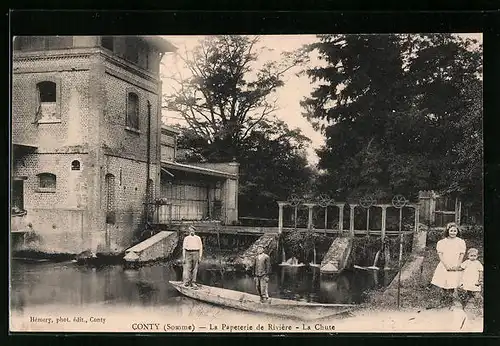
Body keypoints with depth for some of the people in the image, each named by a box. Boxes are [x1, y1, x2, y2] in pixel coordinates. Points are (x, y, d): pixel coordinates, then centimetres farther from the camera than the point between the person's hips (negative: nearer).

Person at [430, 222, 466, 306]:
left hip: (455, 267, -1)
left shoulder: (461, 242, 1)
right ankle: (444, 296, 28)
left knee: (452, 285, -4)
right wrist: (446, 265, -12)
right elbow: (440, 254, -3)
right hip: (444, 266, 1)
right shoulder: (442, 242, 0)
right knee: (443, 284, 6)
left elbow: (462, 255, 1)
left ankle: (451, 296, 17)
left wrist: (457, 266, -9)